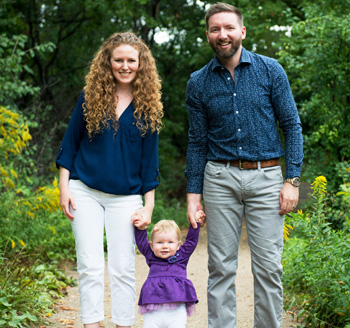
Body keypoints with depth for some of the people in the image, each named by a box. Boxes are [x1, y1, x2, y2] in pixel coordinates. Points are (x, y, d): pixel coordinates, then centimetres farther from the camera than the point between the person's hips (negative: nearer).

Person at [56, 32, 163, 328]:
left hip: (125, 197, 0)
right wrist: (64, 188, 0)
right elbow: (70, 144, 7)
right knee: (90, 265, -1)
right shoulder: (91, 97, 3)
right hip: (85, 192, 0)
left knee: (123, 268, 1)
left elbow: (149, 159, 4)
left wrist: (149, 206, 0)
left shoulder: (147, 106, 3)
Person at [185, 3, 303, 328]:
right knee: (221, 266, 3)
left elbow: (292, 126, 2)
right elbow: (197, 142, 10)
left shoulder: (270, 70, 1)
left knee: (267, 266, 0)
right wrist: (193, 194, 4)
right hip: (220, 178, 1)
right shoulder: (198, 83, 6)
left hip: (265, 178, -1)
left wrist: (292, 179, -6)